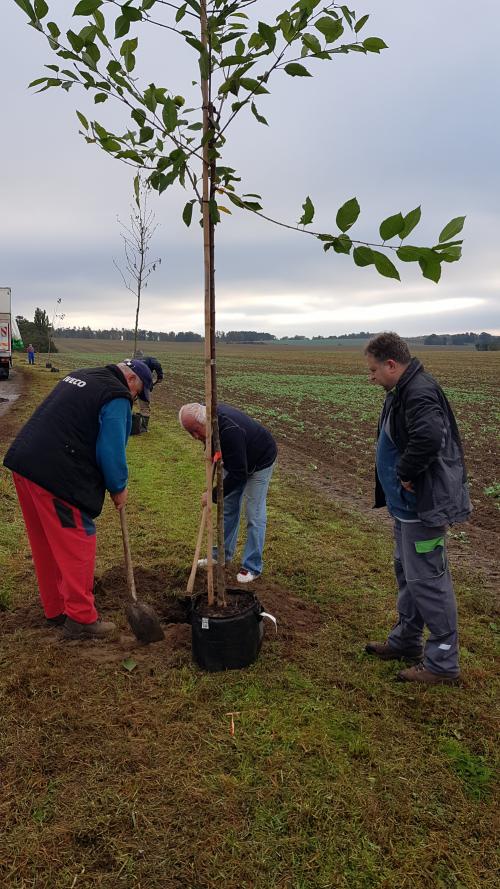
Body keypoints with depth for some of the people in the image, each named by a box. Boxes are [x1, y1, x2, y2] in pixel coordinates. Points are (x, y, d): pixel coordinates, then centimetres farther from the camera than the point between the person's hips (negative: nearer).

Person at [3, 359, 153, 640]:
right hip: (57, 477, -10)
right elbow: (111, 450, -13)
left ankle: (55, 610, 31)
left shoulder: (80, 376, 20)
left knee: (46, 545, 18)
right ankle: (81, 619, 10)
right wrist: (119, 488, 3)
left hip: (24, 462, 10)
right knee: (77, 545, 2)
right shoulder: (117, 397, -9)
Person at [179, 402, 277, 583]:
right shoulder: (209, 416, -16)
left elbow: (238, 475, -36)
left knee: (255, 515, -5)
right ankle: (223, 554, 26)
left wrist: (213, 495, -29)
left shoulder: (229, 431, -42)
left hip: (260, 462, -8)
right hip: (235, 461, 8)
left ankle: (252, 566, 6)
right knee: (228, 508, 13)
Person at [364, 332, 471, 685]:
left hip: (425, 507, -11)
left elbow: (428, 438, -39)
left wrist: (406, 474, -25)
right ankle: (406, 640, 37)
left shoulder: (419, 393, -23)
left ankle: (443, 662, 14)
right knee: (406, 573, 21)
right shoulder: (404, 391, 11)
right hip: (408, 504, 11)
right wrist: (403, 477, 8)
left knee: (427, 580, -1)